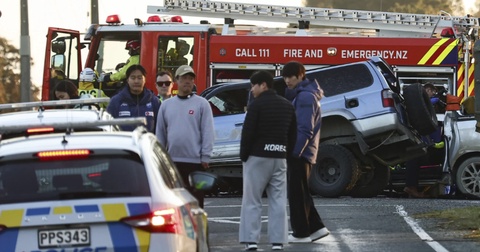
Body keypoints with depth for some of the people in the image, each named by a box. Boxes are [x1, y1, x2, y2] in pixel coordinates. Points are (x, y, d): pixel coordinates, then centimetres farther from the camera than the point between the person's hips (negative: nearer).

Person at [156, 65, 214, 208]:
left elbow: (208, 132, -3)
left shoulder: (202, 104, 1)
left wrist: (205, 157, -10)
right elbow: (160, 132, 13)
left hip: (195, 161, -4)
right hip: (172, 161, 4)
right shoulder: (166, 105, 12)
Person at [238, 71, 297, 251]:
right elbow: (292, 134, 14)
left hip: (258, 157, -5)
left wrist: (244, 155, -2)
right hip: (279, 158, 5)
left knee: (252, 202, 0)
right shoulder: (287, 106, 11)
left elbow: (248, 133, -12)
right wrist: (285, 153, 16)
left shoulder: (257, 105, -10)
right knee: (278, 202, 6)